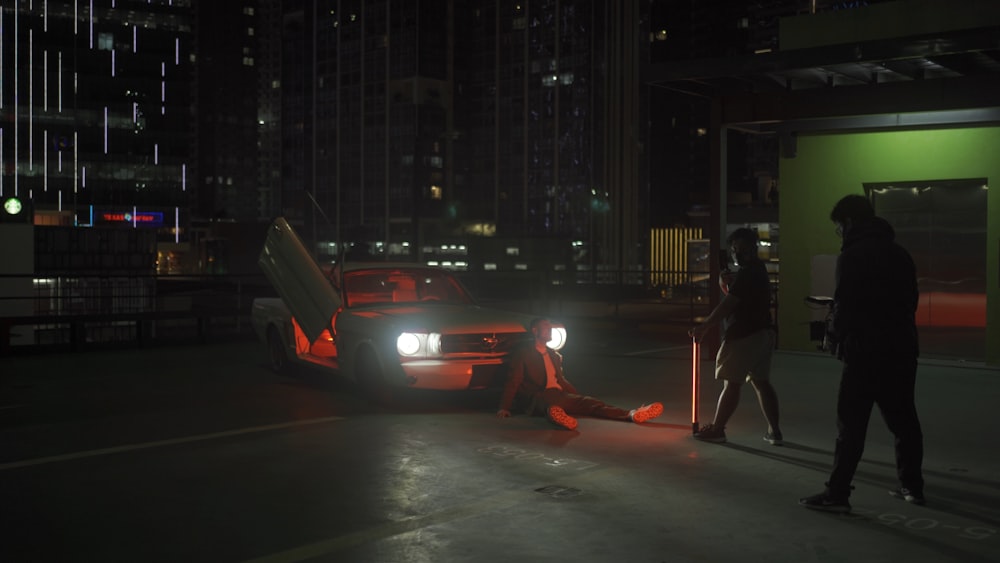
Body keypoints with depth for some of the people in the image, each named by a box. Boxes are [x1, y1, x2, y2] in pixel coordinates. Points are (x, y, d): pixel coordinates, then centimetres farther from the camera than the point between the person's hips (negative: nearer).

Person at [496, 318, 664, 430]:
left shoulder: (555, 355, 28)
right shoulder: (522, 353, 7)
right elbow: (513, 382, 1)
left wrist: (581, 398, 28)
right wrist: (504, 408, -9)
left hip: (559, 395, 6)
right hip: (539, 398, -6)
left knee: (588, 402, -22)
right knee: (551, 400, -41)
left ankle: (631, 415, -46)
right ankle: (557, 414, -80)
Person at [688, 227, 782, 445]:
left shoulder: (748, 273, -15)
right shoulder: (757, 270, 19)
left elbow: (728, 304, -19)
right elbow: (736, 299, 23)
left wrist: (704, 327, -18)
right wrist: (727, 283, 4)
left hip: (744, 336, -10)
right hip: (762, 333, 10)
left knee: (732, 383, -4)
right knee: (761, 382, 11)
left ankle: (717, 429, 2)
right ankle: (774, 430, 10)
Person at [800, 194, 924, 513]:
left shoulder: (852, 255, -9)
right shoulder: (899, 253, 14)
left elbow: (845, 303, -13)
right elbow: (911, 299, 16)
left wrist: (836, 334, 3)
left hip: (865, 350, -7)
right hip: (901, 348, 7)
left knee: (851, 424, -6)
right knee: (903, 420, 15)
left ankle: (837, 493, -6)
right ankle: (912, 486, 22)